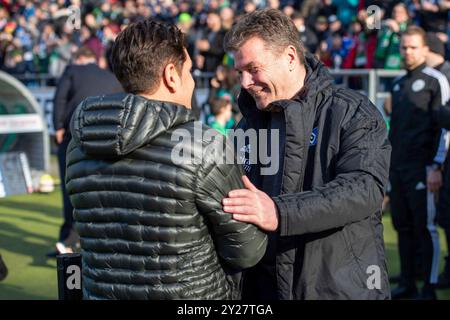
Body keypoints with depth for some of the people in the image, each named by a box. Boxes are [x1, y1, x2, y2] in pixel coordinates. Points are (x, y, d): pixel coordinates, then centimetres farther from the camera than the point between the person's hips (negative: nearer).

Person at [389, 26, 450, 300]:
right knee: (403, 226, 9)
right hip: (397, 168, 7)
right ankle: (407, 284, 16)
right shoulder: (398, 84, 18)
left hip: (421, 167, -7)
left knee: (425, 227, -5)